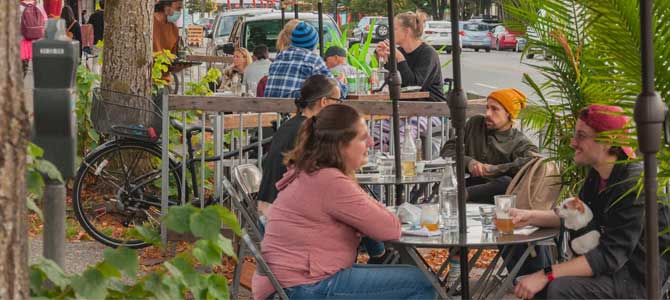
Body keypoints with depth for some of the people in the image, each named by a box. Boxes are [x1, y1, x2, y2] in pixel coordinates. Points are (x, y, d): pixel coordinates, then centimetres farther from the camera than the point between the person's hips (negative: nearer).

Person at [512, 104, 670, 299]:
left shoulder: (635, 184, -24)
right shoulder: (597, 175, 4)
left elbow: (611, 255, -27)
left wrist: (546, 275, -30)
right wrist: (531, 217, -1)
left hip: (638, 276, -8)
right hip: (612, 267, 8)